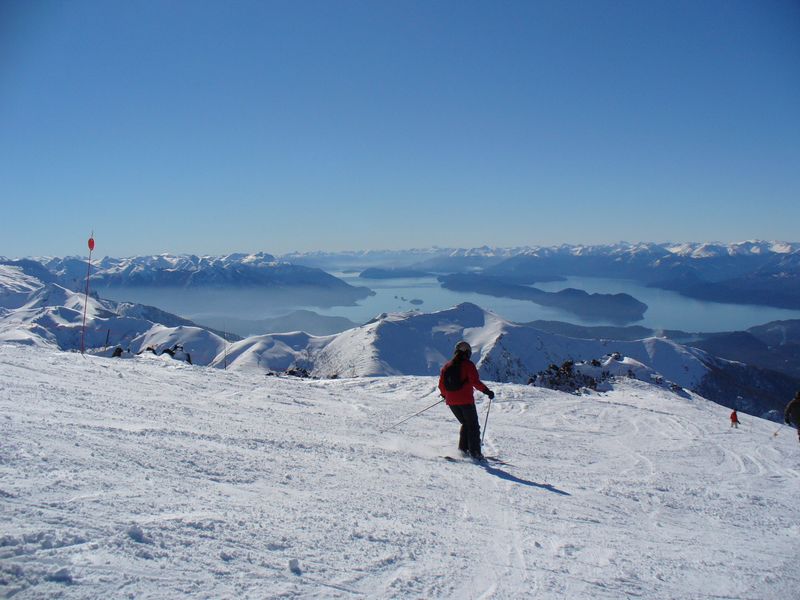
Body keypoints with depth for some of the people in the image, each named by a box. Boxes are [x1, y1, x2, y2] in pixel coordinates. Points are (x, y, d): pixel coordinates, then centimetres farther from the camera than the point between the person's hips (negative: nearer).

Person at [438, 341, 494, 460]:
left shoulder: (447, 366, 9)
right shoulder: (468, 365, -7)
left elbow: (441, 384, 12)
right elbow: (475, 382, -17)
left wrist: (445, 395, 28)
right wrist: (487, 391, -9)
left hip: (451, 401, 5)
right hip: (466, 401, -5)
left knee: (465, 424, 21)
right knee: (473, 426, 5)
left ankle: (463, 448, 12)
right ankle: (475, 452, -2)